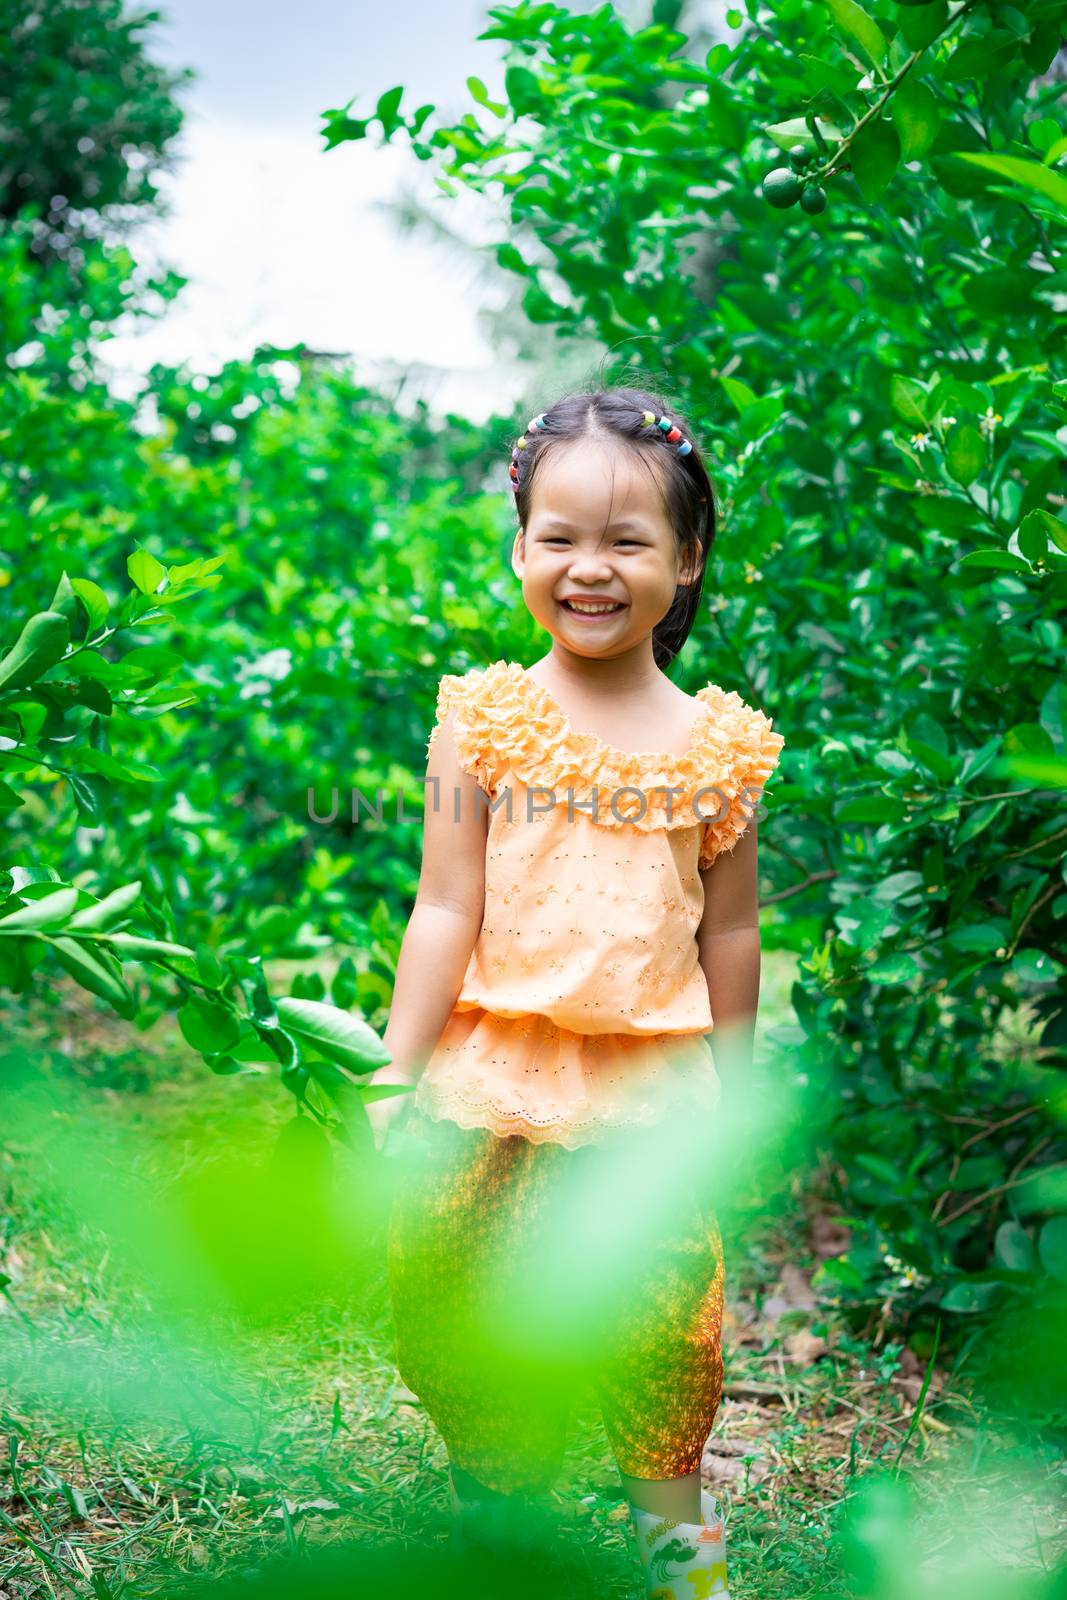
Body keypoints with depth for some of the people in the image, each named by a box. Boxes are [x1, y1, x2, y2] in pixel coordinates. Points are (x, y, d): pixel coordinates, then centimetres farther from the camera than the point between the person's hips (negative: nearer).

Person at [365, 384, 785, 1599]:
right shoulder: (482, 721, -5)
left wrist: (730, 1096, 10)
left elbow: (729, 931, 5)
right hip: (489, 1075, 0)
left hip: (647, 1087, 0)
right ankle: (489, 1495, 38)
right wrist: (397, 1079, -6)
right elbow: (445, 911, -5)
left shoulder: (715, 746, -3)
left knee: (660, 1316, 6)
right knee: (460, 1308, 10)